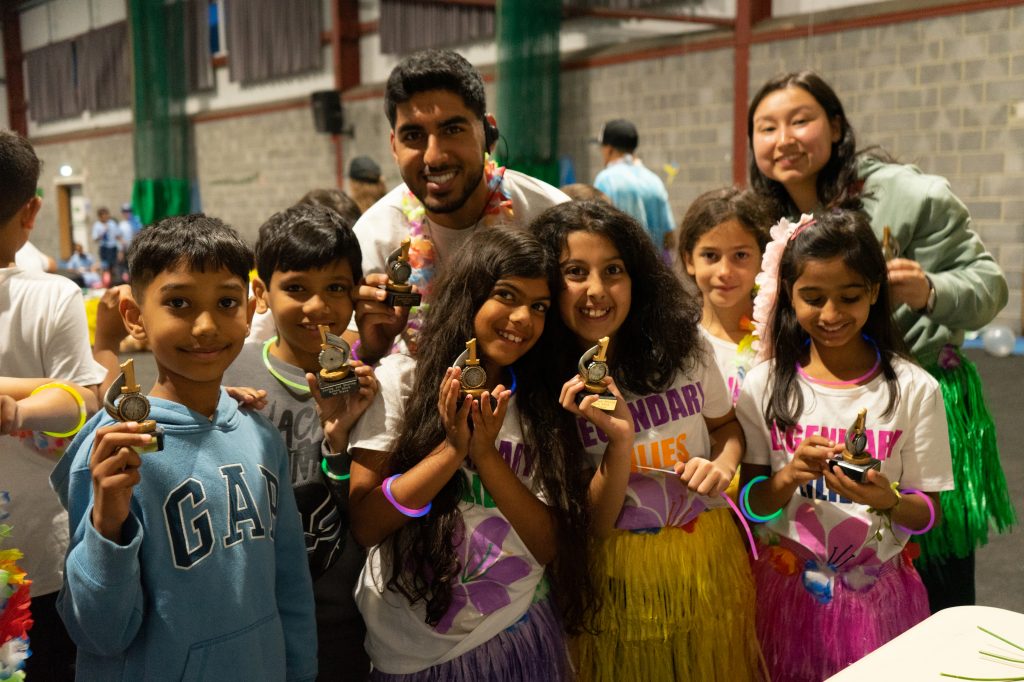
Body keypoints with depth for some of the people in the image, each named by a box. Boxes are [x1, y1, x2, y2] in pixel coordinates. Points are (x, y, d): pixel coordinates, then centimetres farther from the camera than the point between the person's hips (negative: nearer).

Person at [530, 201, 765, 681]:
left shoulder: (683, 346, -8)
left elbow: (726, 424, 12)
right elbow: (589, 526, -12)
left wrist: (723, 463, -10)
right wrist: (619, 440, -27)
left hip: (712, 556, 3)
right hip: (620, 577, -3)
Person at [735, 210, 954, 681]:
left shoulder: (913, 389, -8)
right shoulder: (764, 386, -5)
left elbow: (928, 513, -5)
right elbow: (748, 502, -3)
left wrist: (887, 502, -25)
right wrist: (788, 477, -23)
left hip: (877, 592, -1)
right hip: (786, 588, 1)